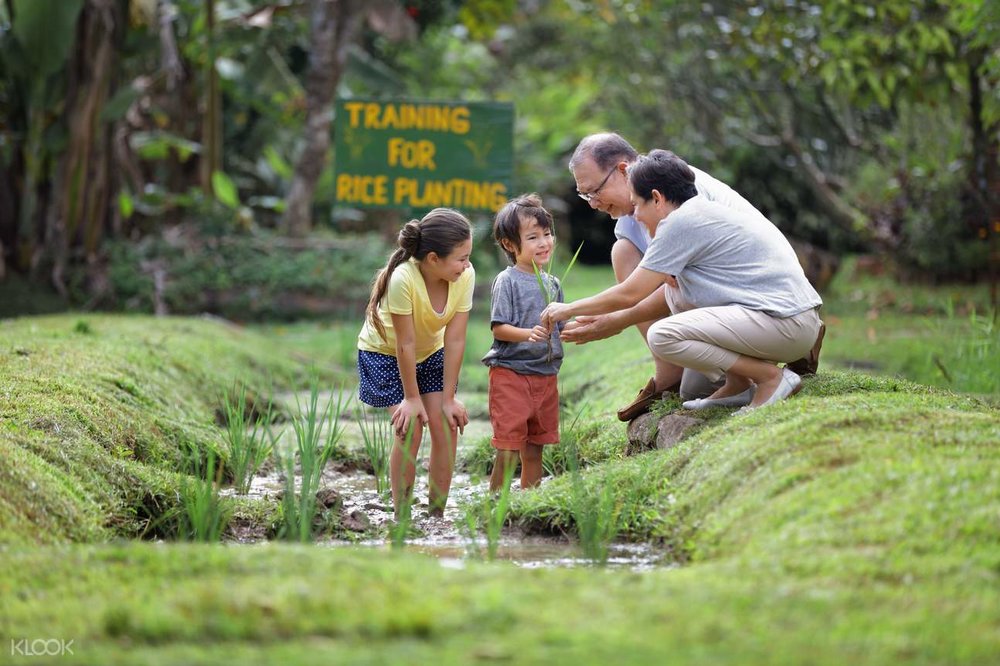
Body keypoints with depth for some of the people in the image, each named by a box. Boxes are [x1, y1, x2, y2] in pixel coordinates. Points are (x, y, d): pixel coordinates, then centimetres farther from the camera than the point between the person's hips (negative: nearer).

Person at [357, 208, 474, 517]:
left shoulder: (465, 276, -24)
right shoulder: (403, 279, -37)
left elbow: (455, 340, -19)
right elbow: (405, 344, -28)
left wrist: (449, 399, -16)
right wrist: (412, 398, -19)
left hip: (430, 352, 4)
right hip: (384, 352, -4)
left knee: (447, 427, -7)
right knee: (410, 432, -14)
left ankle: (437, 516, 6)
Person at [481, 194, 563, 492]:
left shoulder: (552, 283, 12)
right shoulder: (507, 281, -8)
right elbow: (498, 328, -13)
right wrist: (528, 334, -28)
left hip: (545, 375, 7)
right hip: (510, 372, -6)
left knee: (534, 449, 12)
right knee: (509, 451, -8)